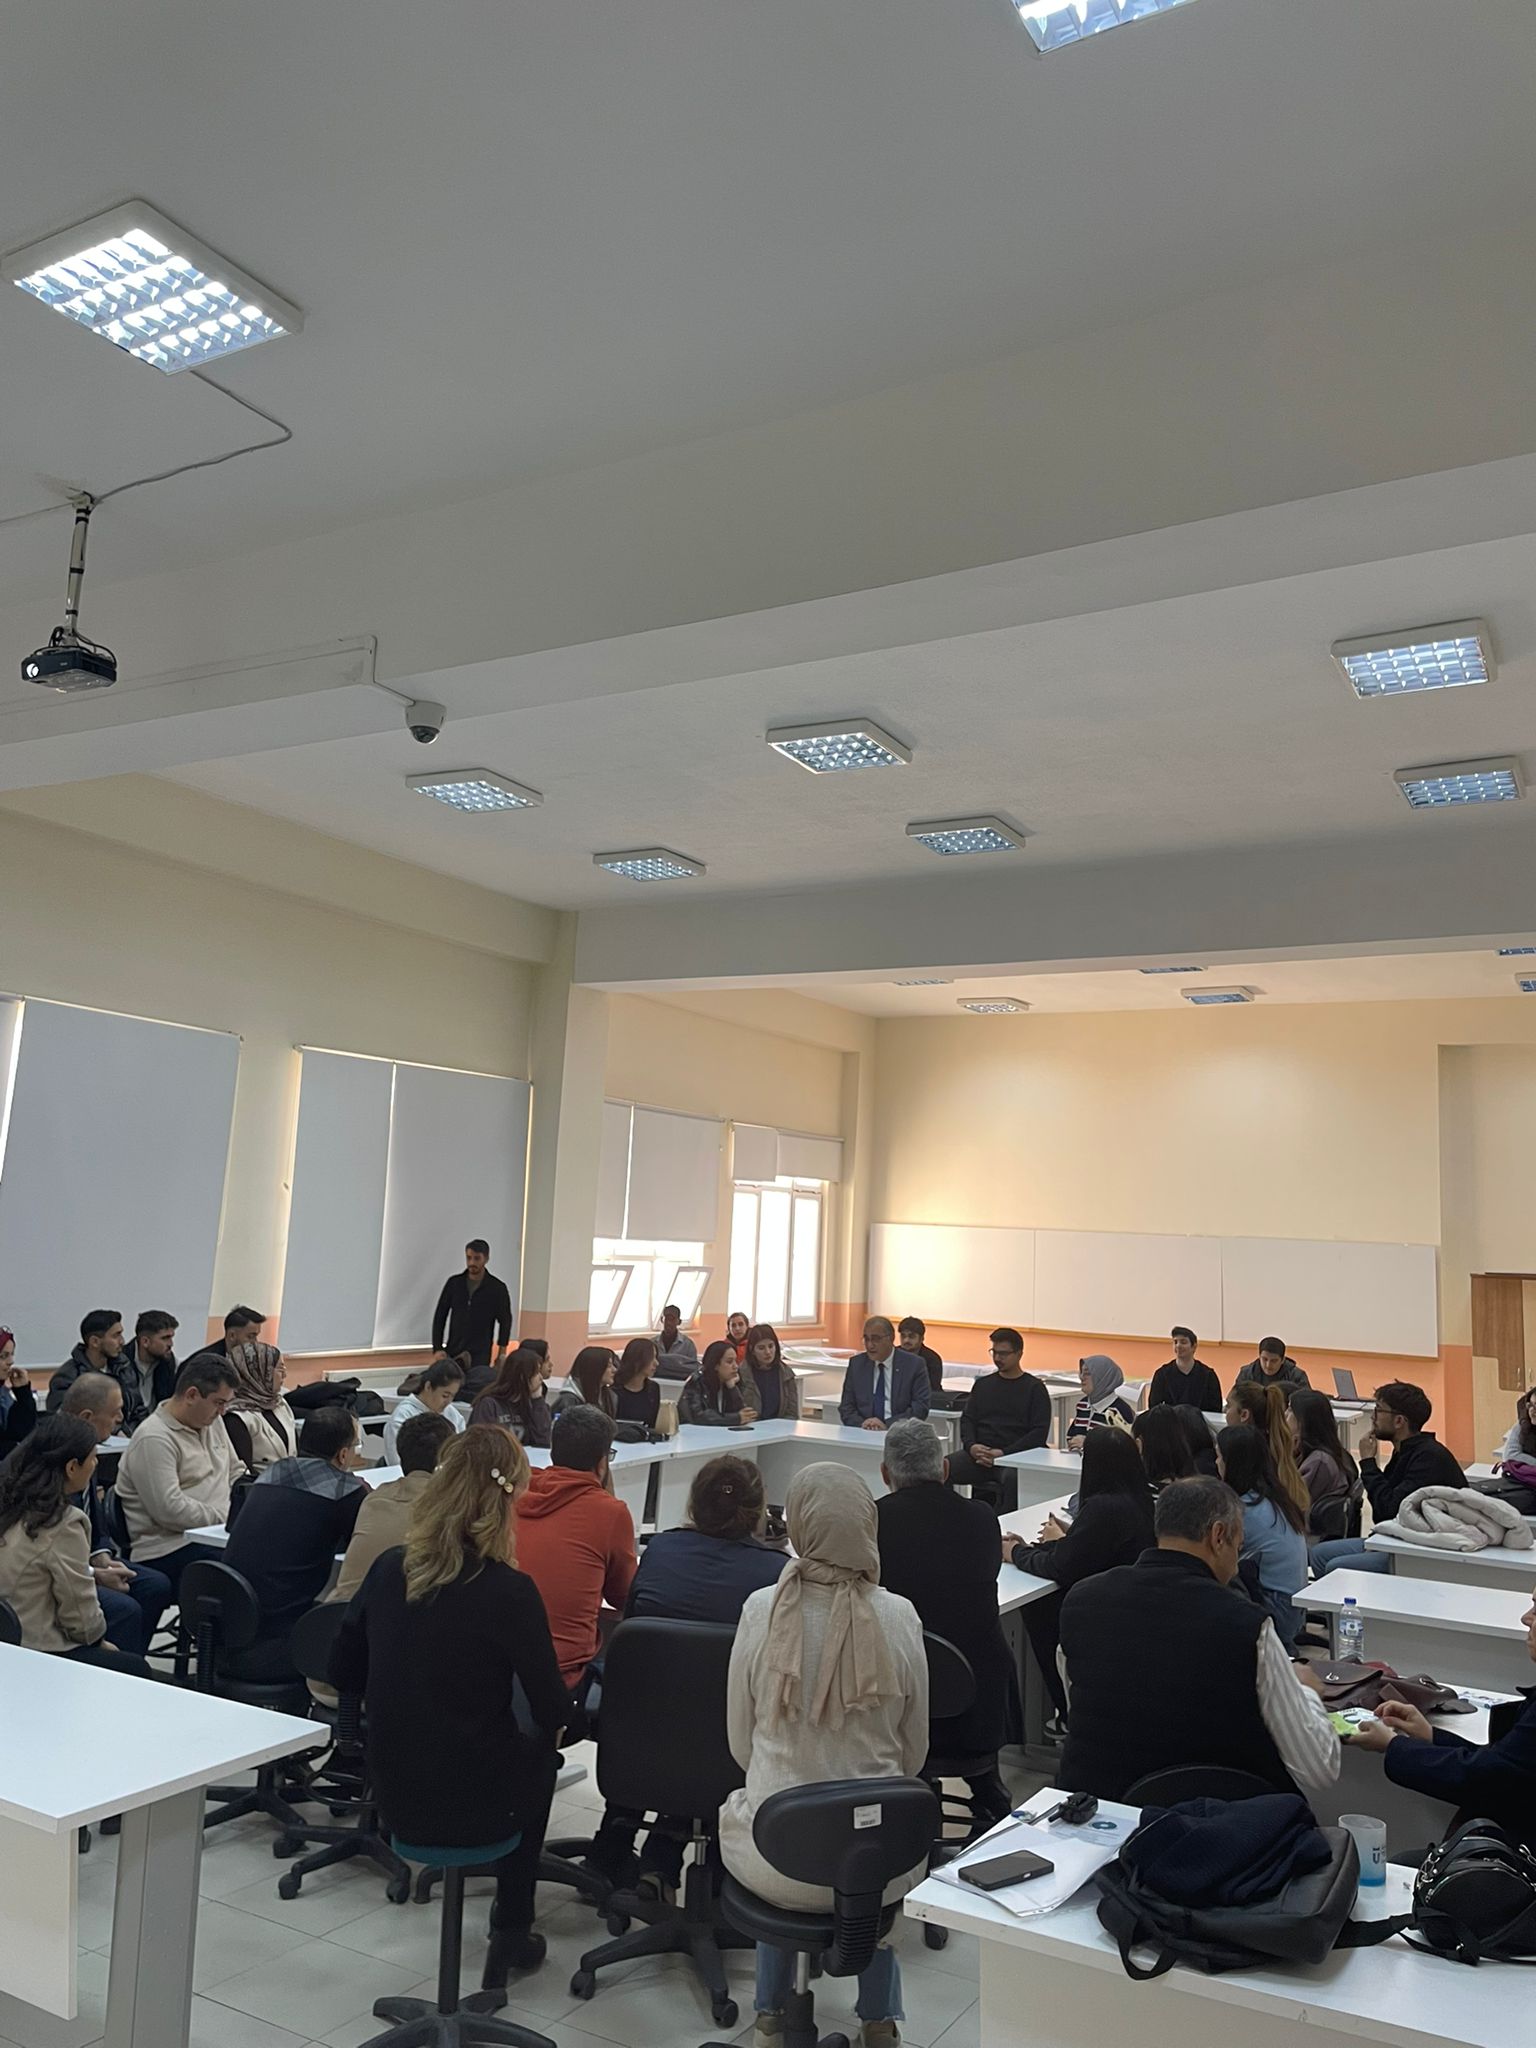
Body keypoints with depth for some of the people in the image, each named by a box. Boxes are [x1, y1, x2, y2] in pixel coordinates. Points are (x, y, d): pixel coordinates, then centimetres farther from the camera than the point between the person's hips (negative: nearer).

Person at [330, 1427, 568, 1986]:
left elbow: (343, 1675, 6)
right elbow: (553, 1713, -13)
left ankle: (509, 1928, 38)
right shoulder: (509, 1591, -22)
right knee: (538, 1755, 28)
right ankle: (510, 1933, 33)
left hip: (395, 1797, 4)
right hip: (474, 1805, -4)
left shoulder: (388, 1570, -7)